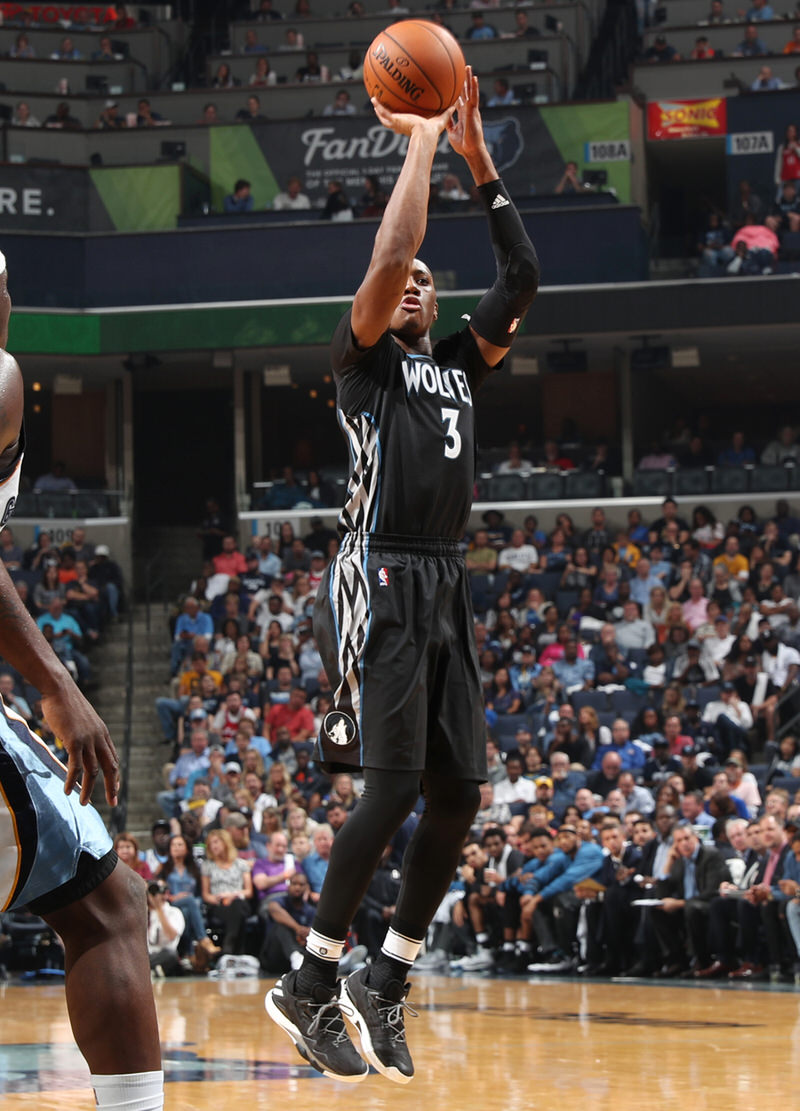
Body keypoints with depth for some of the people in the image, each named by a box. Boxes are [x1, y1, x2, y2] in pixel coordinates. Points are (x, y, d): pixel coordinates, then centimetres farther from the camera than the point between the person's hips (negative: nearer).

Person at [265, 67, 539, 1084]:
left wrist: (477, 156, 14)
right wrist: (419, 143, -4)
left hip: (446, 590, 7)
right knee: (395, 785, -16)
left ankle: (383, 984, 9)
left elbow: (523, 276, 18)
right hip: (382, 583, -7)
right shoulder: (364, 358, 3)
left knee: (458, 793, 0)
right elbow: (386, 258, -13)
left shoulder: (458, 363, 22)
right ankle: (307, 987, -9)